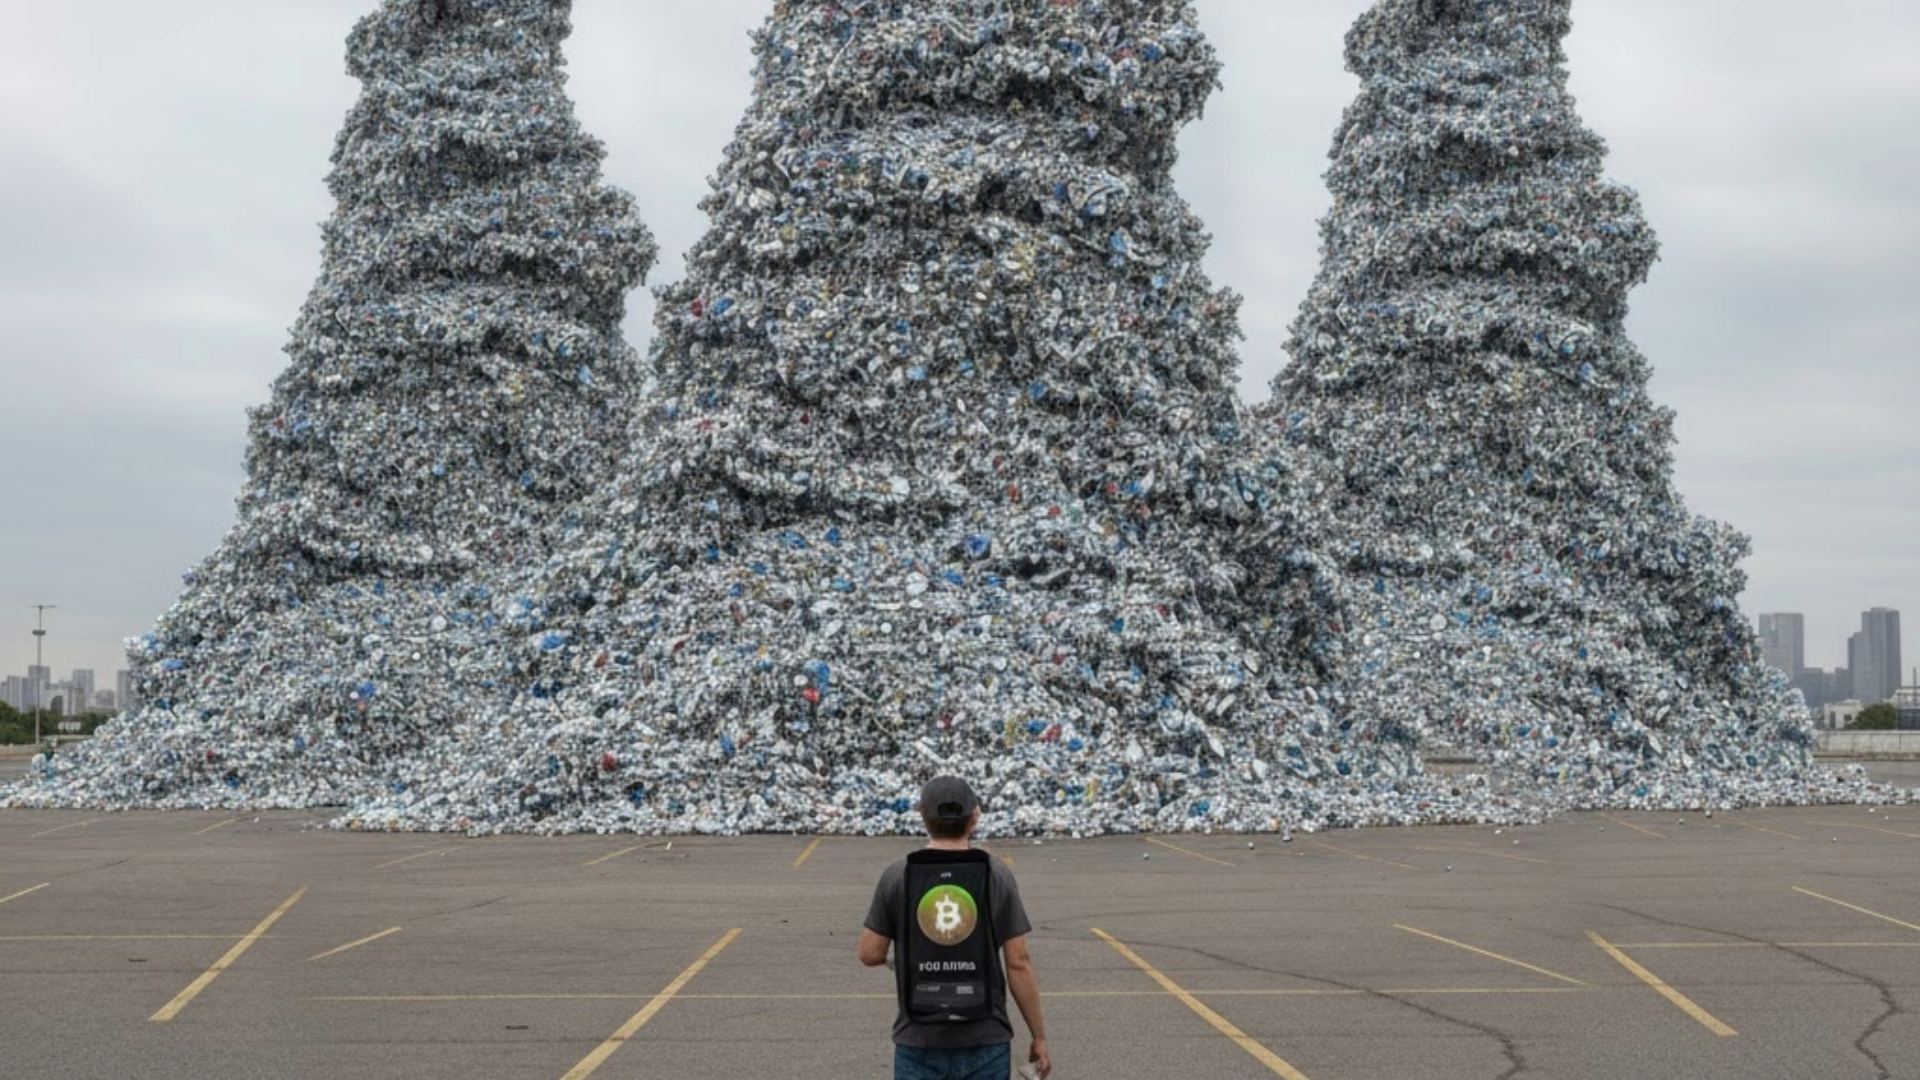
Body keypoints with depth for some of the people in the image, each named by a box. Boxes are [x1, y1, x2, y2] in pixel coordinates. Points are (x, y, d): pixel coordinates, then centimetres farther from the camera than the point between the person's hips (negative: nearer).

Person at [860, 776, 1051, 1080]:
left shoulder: (896, 876, -4)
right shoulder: (997, 876, -5)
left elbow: (870, 954, 0)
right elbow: (1018, 963, -5)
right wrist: (1039, 1036, 3)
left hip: (919, 1043, 0)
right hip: (985, 1043, 0)